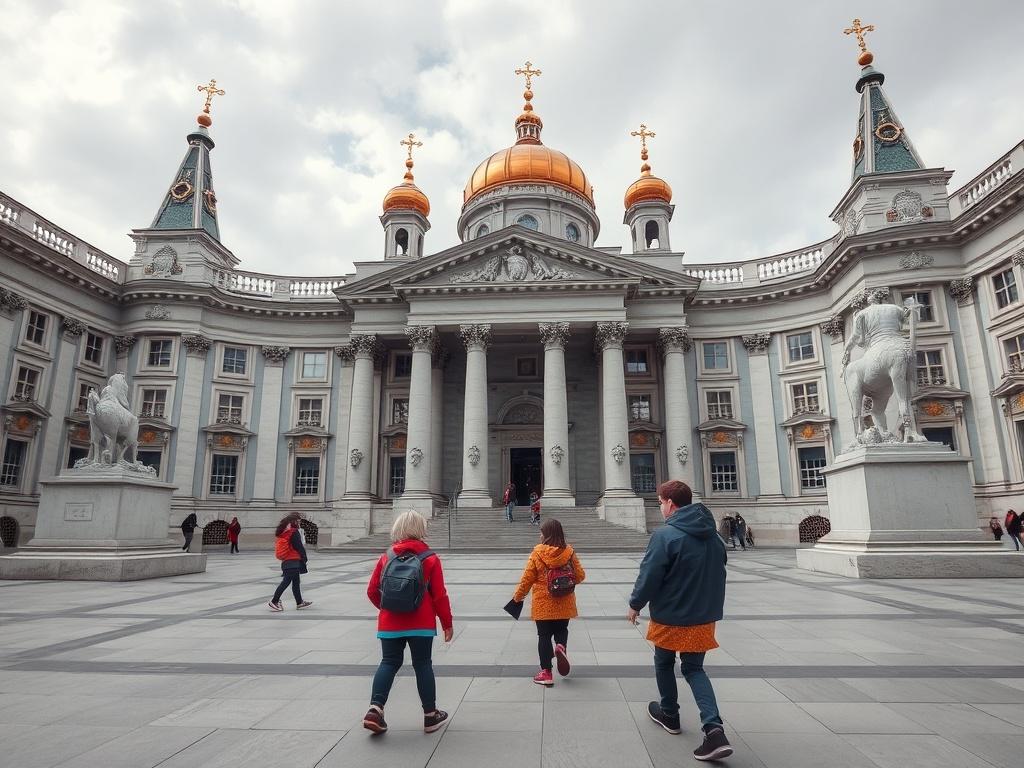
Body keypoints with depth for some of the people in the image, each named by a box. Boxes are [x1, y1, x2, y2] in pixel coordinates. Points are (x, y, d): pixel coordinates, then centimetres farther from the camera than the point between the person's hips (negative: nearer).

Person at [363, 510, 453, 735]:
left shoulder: (386, 557, 2)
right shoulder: (431, 559, -5)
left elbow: (372, 591, 5)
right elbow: (440, 595, -6)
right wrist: (447, 623, 5)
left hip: (389, 623, 2)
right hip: (421, 624, -2)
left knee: (389, 663, 13)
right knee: (423, 664, 8)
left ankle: (375, 709, -1)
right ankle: (431, 715, 17)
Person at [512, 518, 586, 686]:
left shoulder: (537, 554, -12)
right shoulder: (569, 552, -6)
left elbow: (527, 579, -7)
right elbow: (580, 575, -1)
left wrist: (518, 596, 9)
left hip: (543, 603, -2)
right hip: (564, 604, 2)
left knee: (544, 636, 9)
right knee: (562, 630, 23)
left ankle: (546, 673, 11)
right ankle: (561, 646, -8)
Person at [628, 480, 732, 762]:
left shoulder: (665, 534, -21)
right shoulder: (713, 536, 2)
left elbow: (649, 575, -19)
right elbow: (718, 574, 11)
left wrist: (635, 604, -4)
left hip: (670, 616, -5)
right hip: (703, 617, 6)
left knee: (664, 664, 19)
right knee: (694, 668, 14)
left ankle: (669, 715, 36)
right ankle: (714, 728, -3)